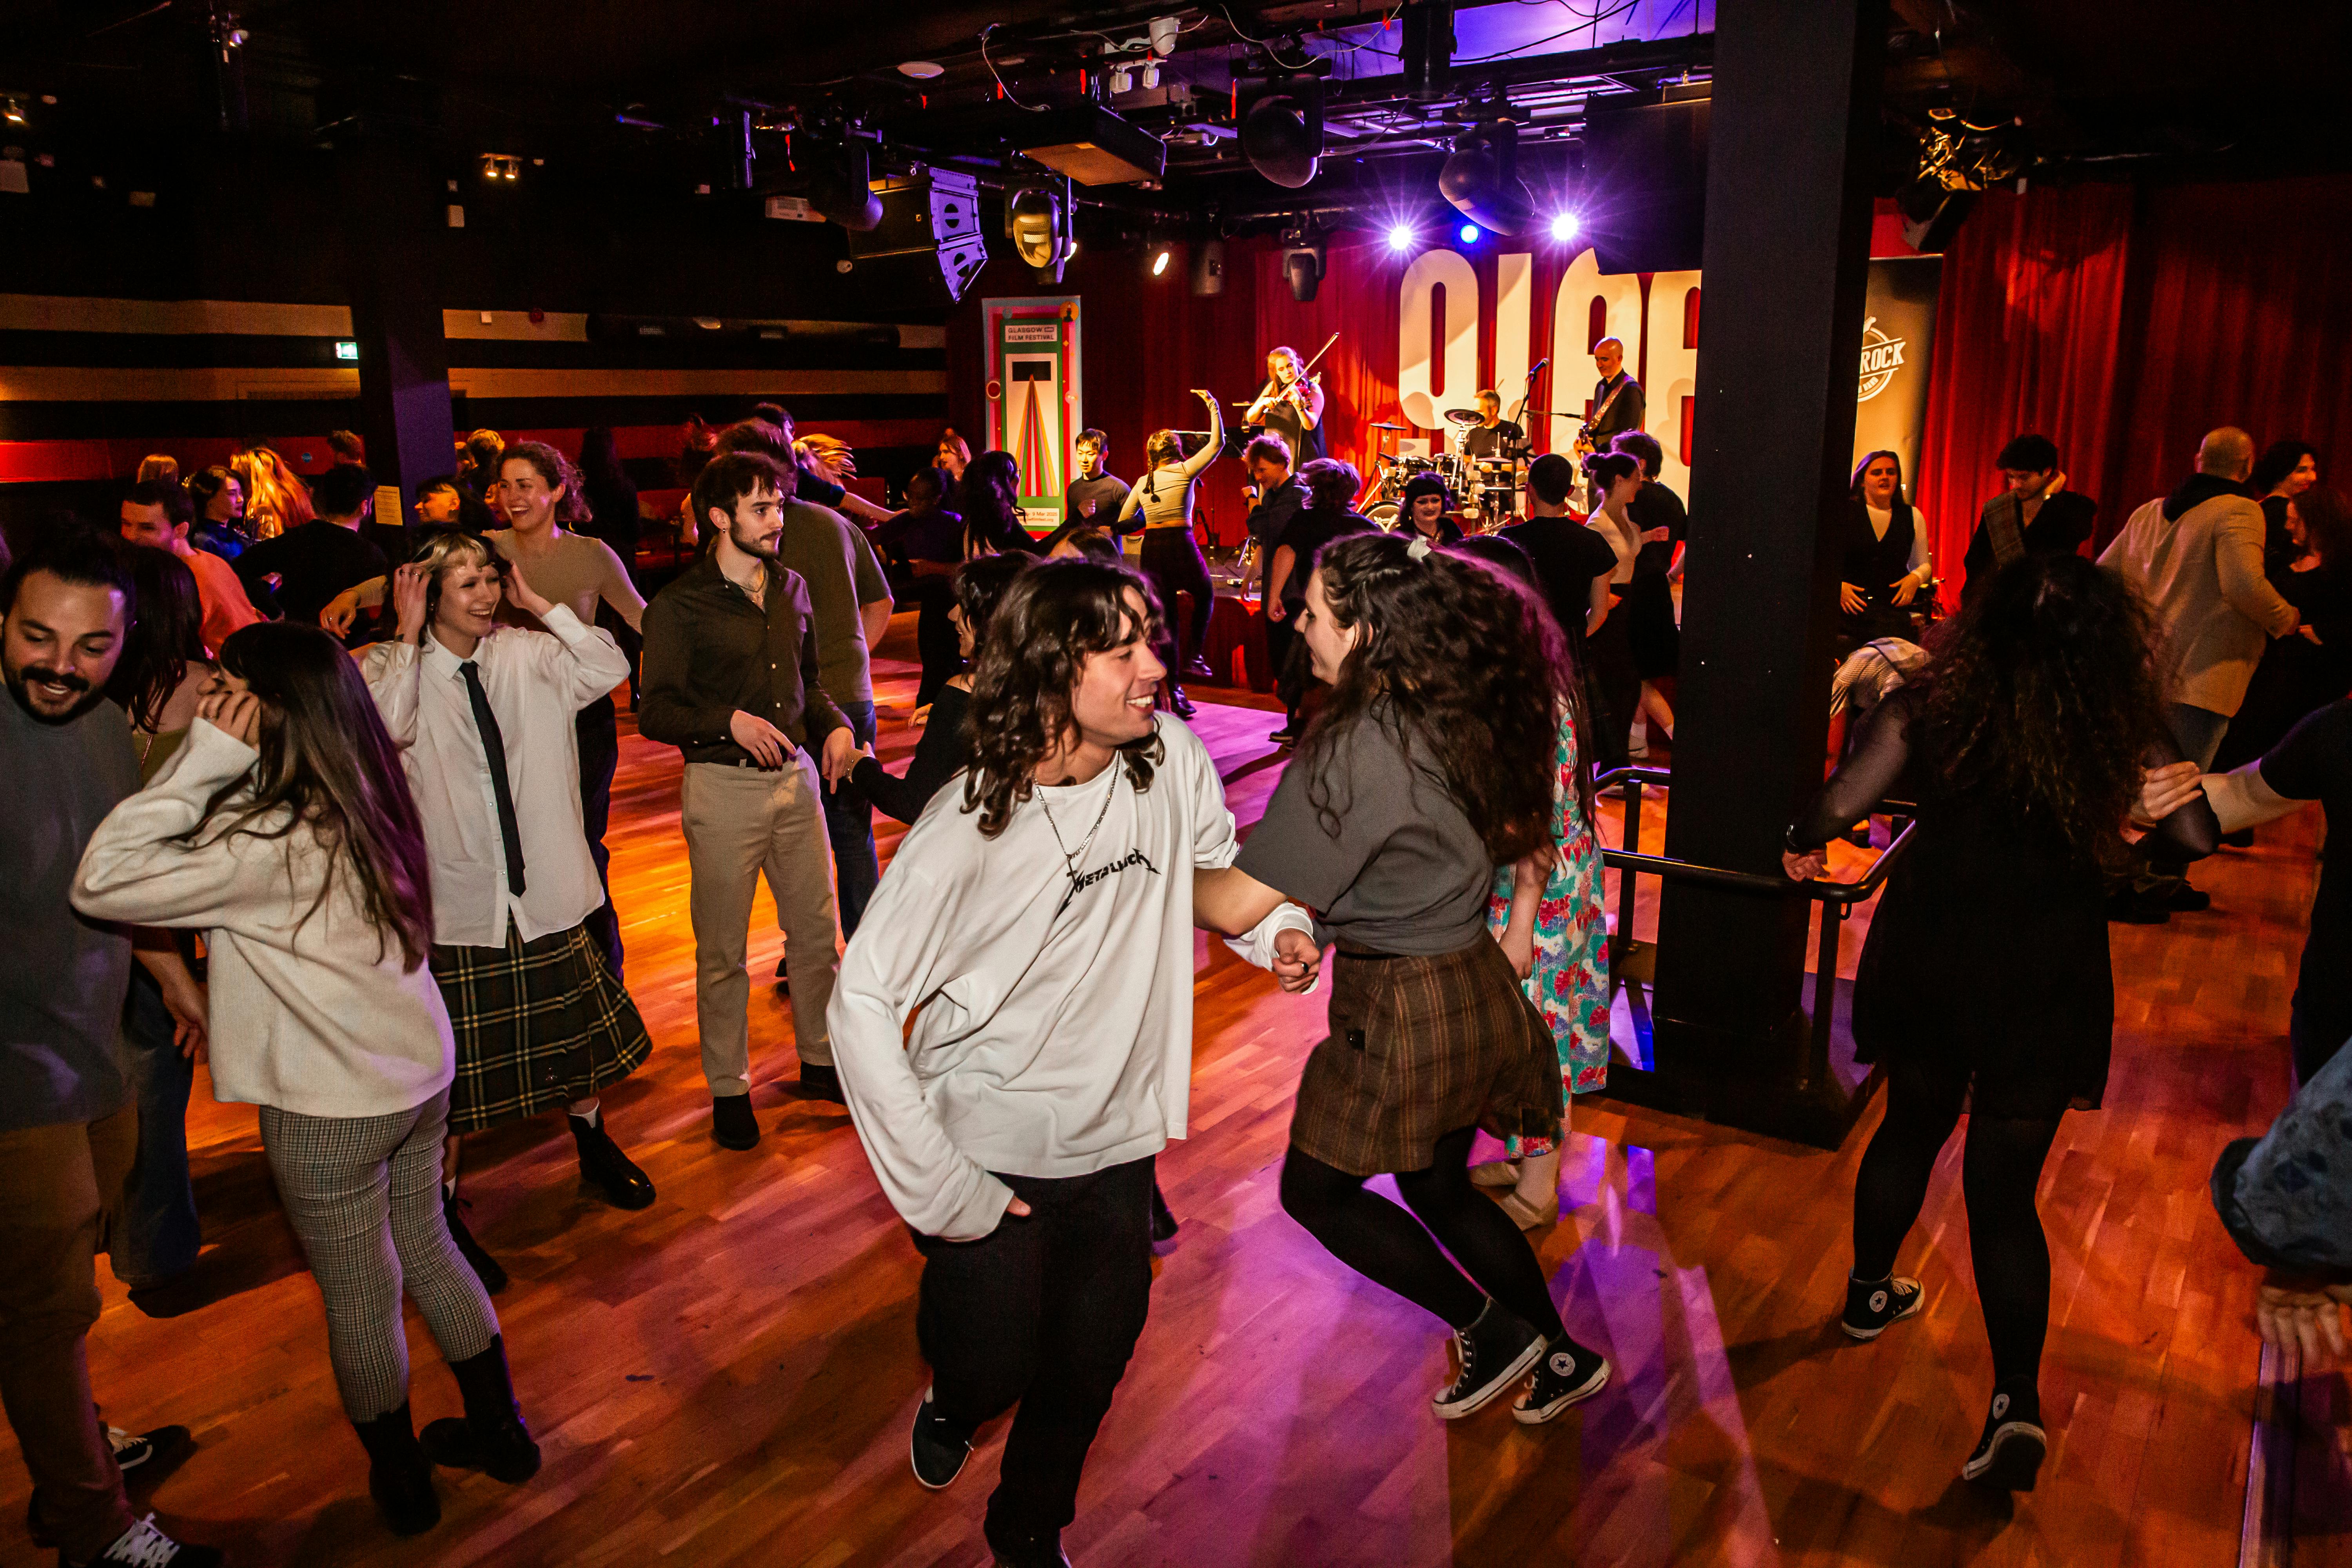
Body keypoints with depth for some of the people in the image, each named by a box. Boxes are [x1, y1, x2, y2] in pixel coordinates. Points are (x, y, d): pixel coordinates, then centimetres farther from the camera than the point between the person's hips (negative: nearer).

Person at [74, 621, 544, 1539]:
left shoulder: (274, 846, -27)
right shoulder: (362, 804, -3)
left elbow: (101, 884, -28)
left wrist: (205, 758, -27)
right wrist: (212, 761, -3)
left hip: (331, 1109, -7)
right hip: (420, 1073, 8)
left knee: (360, 1299, 14)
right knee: (426, 1252, 24)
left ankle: (401, 1481, 34)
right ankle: (500, 1429, 39)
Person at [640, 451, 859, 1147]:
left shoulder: (791, 588, 9)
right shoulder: (679, 605, -8)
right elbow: (655, 712, -9)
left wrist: (835, 726, 2)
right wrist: (729, 721, -22)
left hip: (796, 775, 5)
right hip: (724, 786, -5)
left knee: (818, 928, 11)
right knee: (722, 950, 5)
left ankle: (821, 1060, 30)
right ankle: (728, 1088, 21)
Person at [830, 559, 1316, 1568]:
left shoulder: (1171, 756, -12)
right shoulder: (968, 835, -25)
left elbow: (1219, 862, 9)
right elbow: (860, 1003, -20)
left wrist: (1280, 926, -11)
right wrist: (938, 1189, -19)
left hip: (1116, 1141, 4)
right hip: (991, 1151, -4)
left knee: (1092, 1367, 14)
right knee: (993, 1368, 7)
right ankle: (952, 1400, 47)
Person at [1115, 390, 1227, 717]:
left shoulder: (1142, 483, 11)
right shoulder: (1184, 471, 0)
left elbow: (1123, 523, 9)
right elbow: (1217, 443, 4)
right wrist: (1213, 407, 11)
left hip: (1152, 549, 4)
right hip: (1181, 545, -4)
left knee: (1166, 616, 10)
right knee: (1205, 596, 25)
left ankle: (1173, 689, 10)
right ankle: (1193, 657, 12)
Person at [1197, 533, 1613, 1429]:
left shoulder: (1356, 751, -26)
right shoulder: (1456, 717, -1)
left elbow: (1236, 907, -24)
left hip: (1405, 1009, -8)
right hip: (1468, 983, 8)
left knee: (1316, 1189, 12)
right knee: (1437, 1189, 24)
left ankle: (1492, 1330, 18)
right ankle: (1560, 1355, 35)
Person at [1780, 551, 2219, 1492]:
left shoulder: (1934, 703, -10)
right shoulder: (2125, 732, -8)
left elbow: (1841, 804, -18)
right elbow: (2197, 839, -1)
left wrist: (1803, 848, 3)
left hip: (1929, 959, 1)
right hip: (2049, 981, -1)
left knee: (1911, 1129, 23)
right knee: (2004, 1182, 7)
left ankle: (1869, 1293, 42)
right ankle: (2018, 1403, 0)